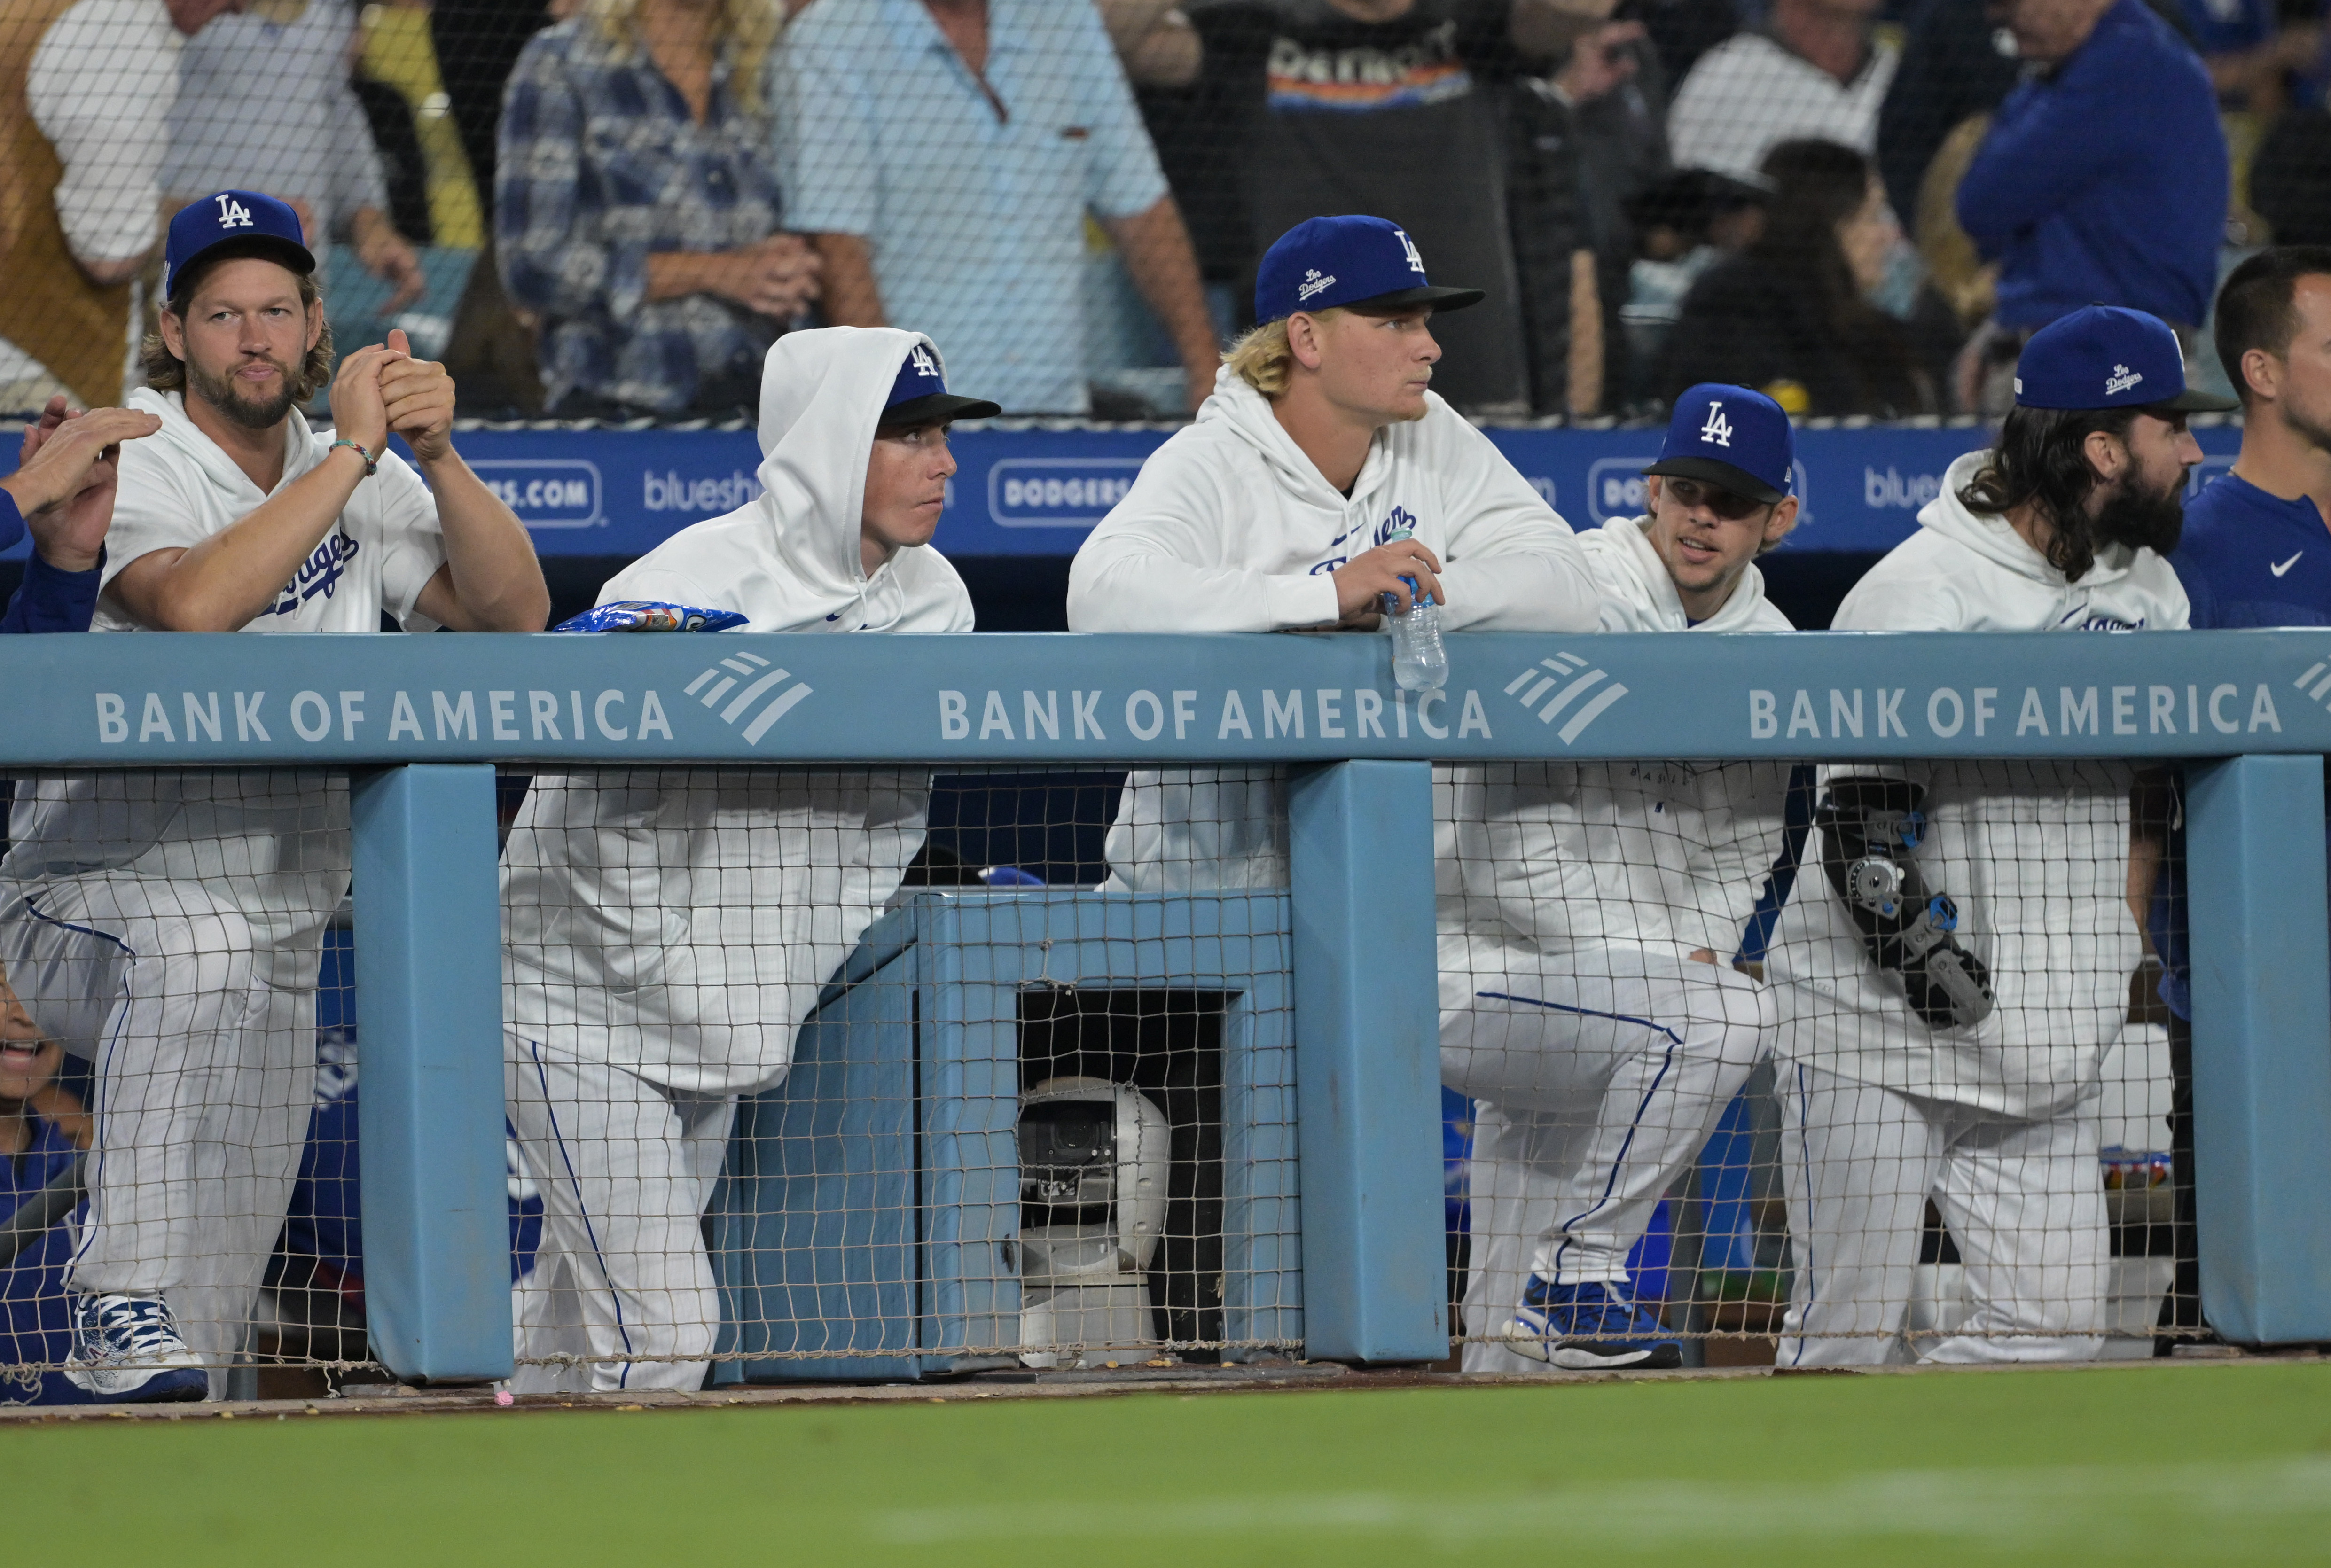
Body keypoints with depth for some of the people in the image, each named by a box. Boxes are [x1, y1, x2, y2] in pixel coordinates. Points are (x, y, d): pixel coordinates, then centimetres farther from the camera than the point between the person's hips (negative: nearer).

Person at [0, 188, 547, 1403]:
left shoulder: (357, 481, 7)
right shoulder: (130, 464, -10)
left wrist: (439, 460, -17)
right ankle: (122, 1304, -41)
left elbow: (512, 611, -2)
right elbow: (196, 602, -31)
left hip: (277, 952, 6)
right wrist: (352, 454, -26)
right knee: (195, 953, -39)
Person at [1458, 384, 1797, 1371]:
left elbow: (1738, 851, 14)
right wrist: (1670, 970, -23)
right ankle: (1579, 1271, -16)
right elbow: (1514, 865, -20)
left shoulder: (1768, 650, 8)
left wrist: (1696, 952, -7)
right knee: (1724, 1016, -26)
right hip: (1471, 981, -9)